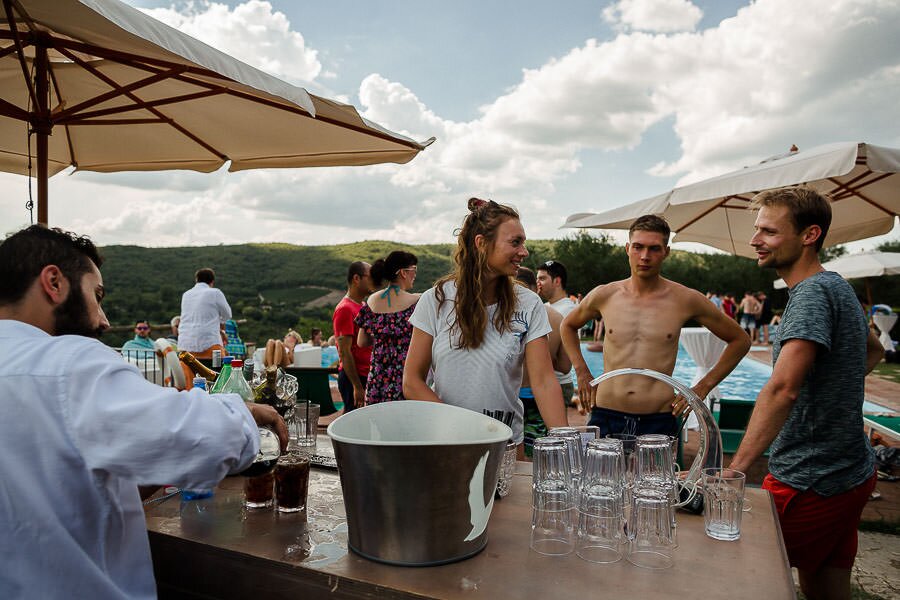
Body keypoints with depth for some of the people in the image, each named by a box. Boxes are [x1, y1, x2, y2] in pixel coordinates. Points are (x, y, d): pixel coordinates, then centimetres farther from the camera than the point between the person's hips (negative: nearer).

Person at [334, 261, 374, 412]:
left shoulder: (364, 307, 17)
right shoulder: (345, 309, -12)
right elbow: (344, 352, -17)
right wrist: (357, 387, -20)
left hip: (366, 376, 9)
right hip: (354, 378, -9)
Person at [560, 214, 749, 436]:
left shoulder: (685, 300, -1)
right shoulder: (604, 296, 2)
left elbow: (740, 341, 10)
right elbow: (568, 326, 22)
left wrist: (703, 387, 5)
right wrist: (582, 372, 12)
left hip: (659, 421, -1)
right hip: (606, 417, 1)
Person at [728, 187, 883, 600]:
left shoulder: (813, 292, -19)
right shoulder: (836, 287, 12)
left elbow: (783, 388, -32)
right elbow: (874, 351, 32)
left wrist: (735, 471, -35)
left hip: (810, 484, -9)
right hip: (847, 475, 9)